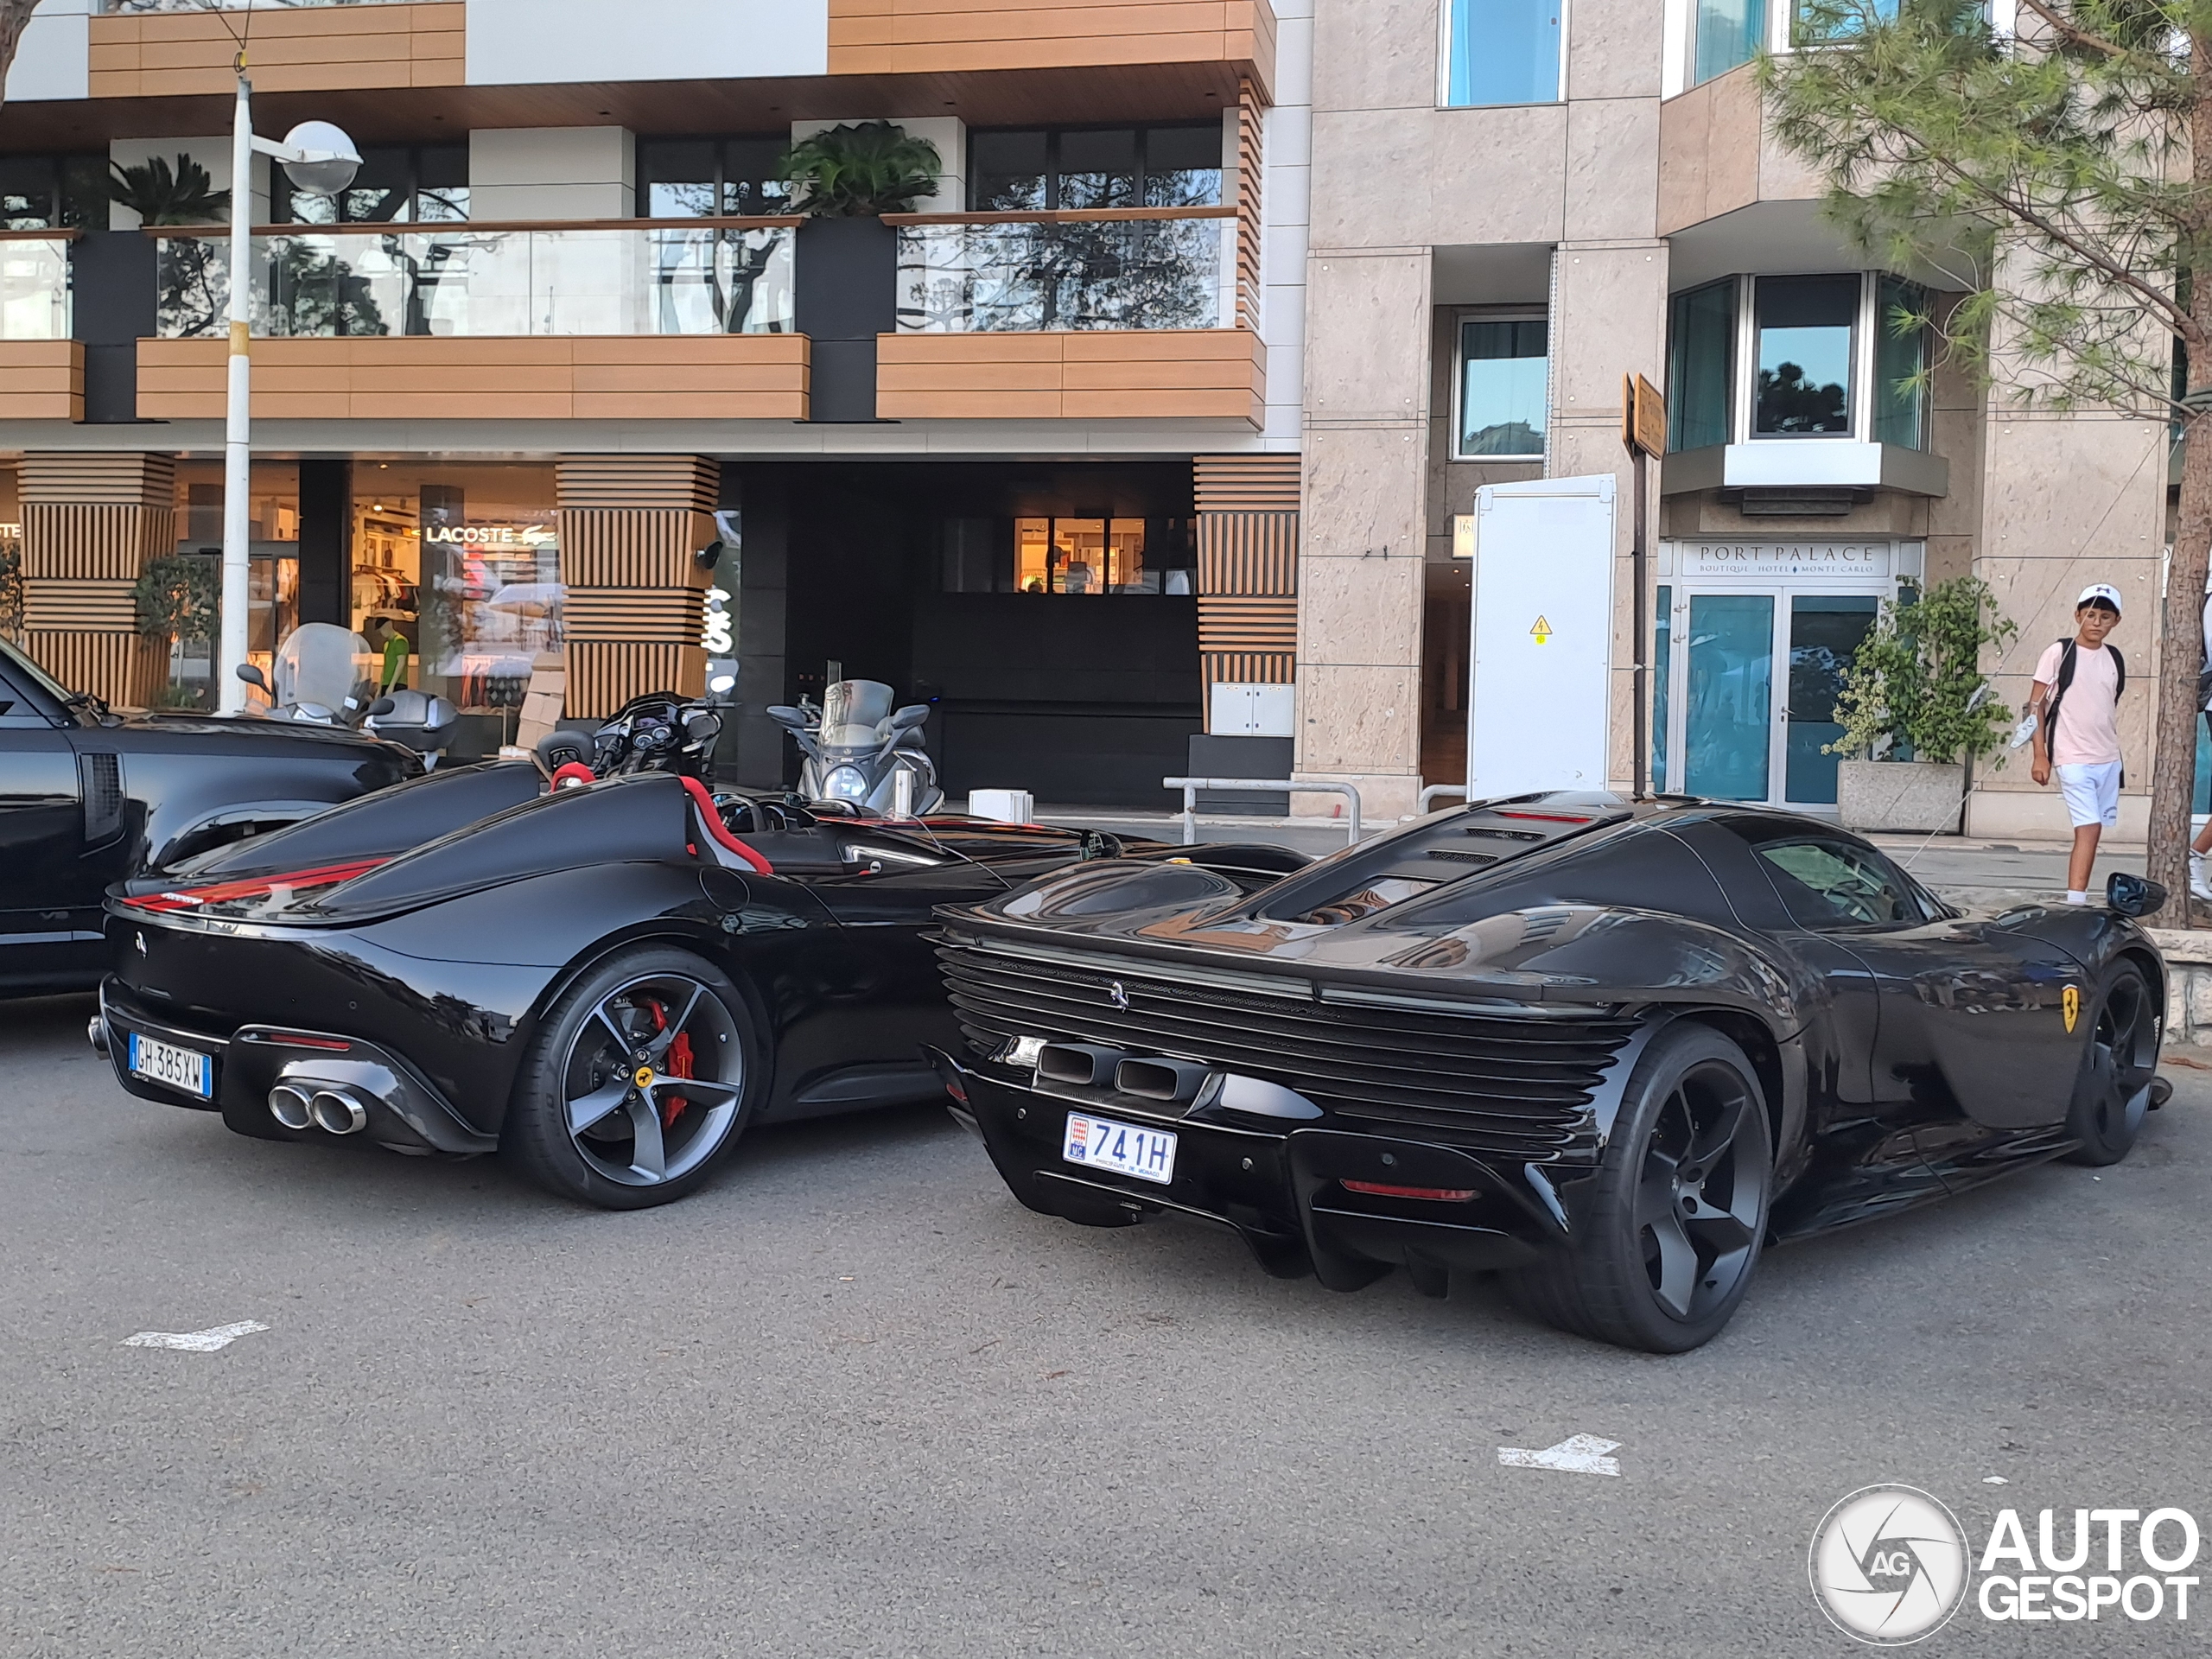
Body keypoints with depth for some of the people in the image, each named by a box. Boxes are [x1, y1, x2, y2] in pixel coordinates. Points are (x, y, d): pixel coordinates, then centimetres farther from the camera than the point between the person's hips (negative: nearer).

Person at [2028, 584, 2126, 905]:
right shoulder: (2059, 652, -5)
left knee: (2093, 831, 7)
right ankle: (2075, 900, -18)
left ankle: (2076, 897, 14)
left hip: (2109, 759, 6)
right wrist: (2040, 755, -10)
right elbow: (2036, 704, -5)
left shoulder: (2115, 659, 11)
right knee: (2089, 829, -16)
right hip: (2074, 759, -6)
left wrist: (2114, 752, 19)